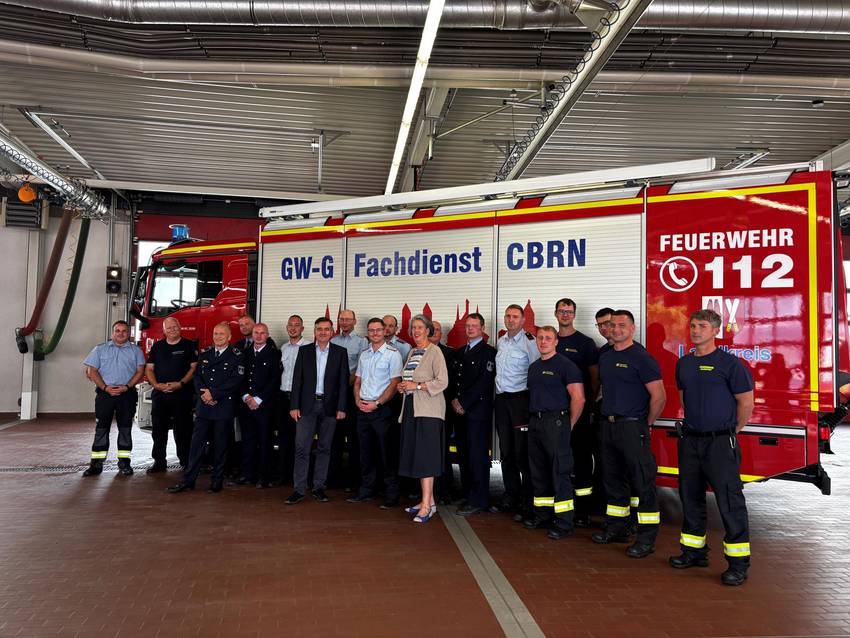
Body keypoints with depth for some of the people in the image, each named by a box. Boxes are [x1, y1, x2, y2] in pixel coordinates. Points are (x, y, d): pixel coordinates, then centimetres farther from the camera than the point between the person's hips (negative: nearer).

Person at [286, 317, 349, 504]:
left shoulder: (340, 352, 4)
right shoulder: (304, 351, 6)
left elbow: (343, 382, 1)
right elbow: (297, 380, 3)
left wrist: (341, 408, -5)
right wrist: (294, 406, -4)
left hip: (329, 406, 0)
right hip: (307, 405, 0)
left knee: (324, 448, 8)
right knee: (301, 448, -3)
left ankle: (319, 487, 18)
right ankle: (299, 490, 3)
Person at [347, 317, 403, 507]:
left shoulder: (393, 354, -6)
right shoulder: (364, 354, 14)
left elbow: (394, 383, -11)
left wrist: (376, 403, -15)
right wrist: (358, 400, 0)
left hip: (382, 409, -6)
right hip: (362, 409, 6)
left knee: (387, 452, -2)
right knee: (366, 452, 11)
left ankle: (391, 494, 5)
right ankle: (367, 490, 22)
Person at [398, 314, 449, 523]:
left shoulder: (434, 352, -6)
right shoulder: (412, 352, 17)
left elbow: (443, 382, -13)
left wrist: (417, 385, -16)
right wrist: (402, 387, 6)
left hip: (428, 410, -8)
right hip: (411, 408, 8)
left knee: (425, 456, -10)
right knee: (415, 456, 8)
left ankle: (427, 506, -9)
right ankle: (428, 500, 16)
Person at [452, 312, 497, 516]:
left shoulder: (488, 352, -3)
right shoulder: (459, 352, 20)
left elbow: (484, 381, -11)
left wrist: (464, 403, -11)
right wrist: (455, 400, 2)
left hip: (479, 411, -6)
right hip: (461, 410, 6)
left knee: (478, 455, -5)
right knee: (466, 455, 6)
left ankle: (478, 501, 1)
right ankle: (469, 495, 15)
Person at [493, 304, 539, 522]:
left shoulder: (529, 342, -8)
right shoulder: (500, 342, 14)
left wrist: (533, 402, -12)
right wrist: (498, 394, 17)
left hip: (520, 400, -7)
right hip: (501, 400, 7)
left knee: (522, 453, -5)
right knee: (506, 452, 13)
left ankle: (527, 504, 4)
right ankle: (510, 498, 24)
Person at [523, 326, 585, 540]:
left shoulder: (565, 365, -8)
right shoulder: (534, 367, 16)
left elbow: (578, 398, -12)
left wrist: (569, 424, -7)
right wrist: (534, 419, 15)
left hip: (555, 423, -8)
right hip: (535, 423, 8)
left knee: (559, 473, -6)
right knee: (538, 472, 13)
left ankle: (564, 523, 0)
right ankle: (543, 516, 24)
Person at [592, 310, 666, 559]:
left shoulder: (641, 357, -11)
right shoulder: (605, 357, 13)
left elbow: (659, 396, -13)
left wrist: (646, 424, -6)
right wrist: (608, 417, 17)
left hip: (632, 428, -8)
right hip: (608, 426, 8)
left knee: (642, 482, -3)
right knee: (613, 479, 15)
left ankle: (647, 538, 3)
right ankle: (616, 529, 27)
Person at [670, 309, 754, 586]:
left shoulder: (729, 363, -8)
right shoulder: (683, 363, 11)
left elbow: (746, 401, -6)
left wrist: (732, 431, 1)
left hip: (720, 441, -7)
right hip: (690, 440, 7)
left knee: (730, 500, -5)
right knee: (690, 496, 13)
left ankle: (738, 562, 3)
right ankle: (694, 550, 26)